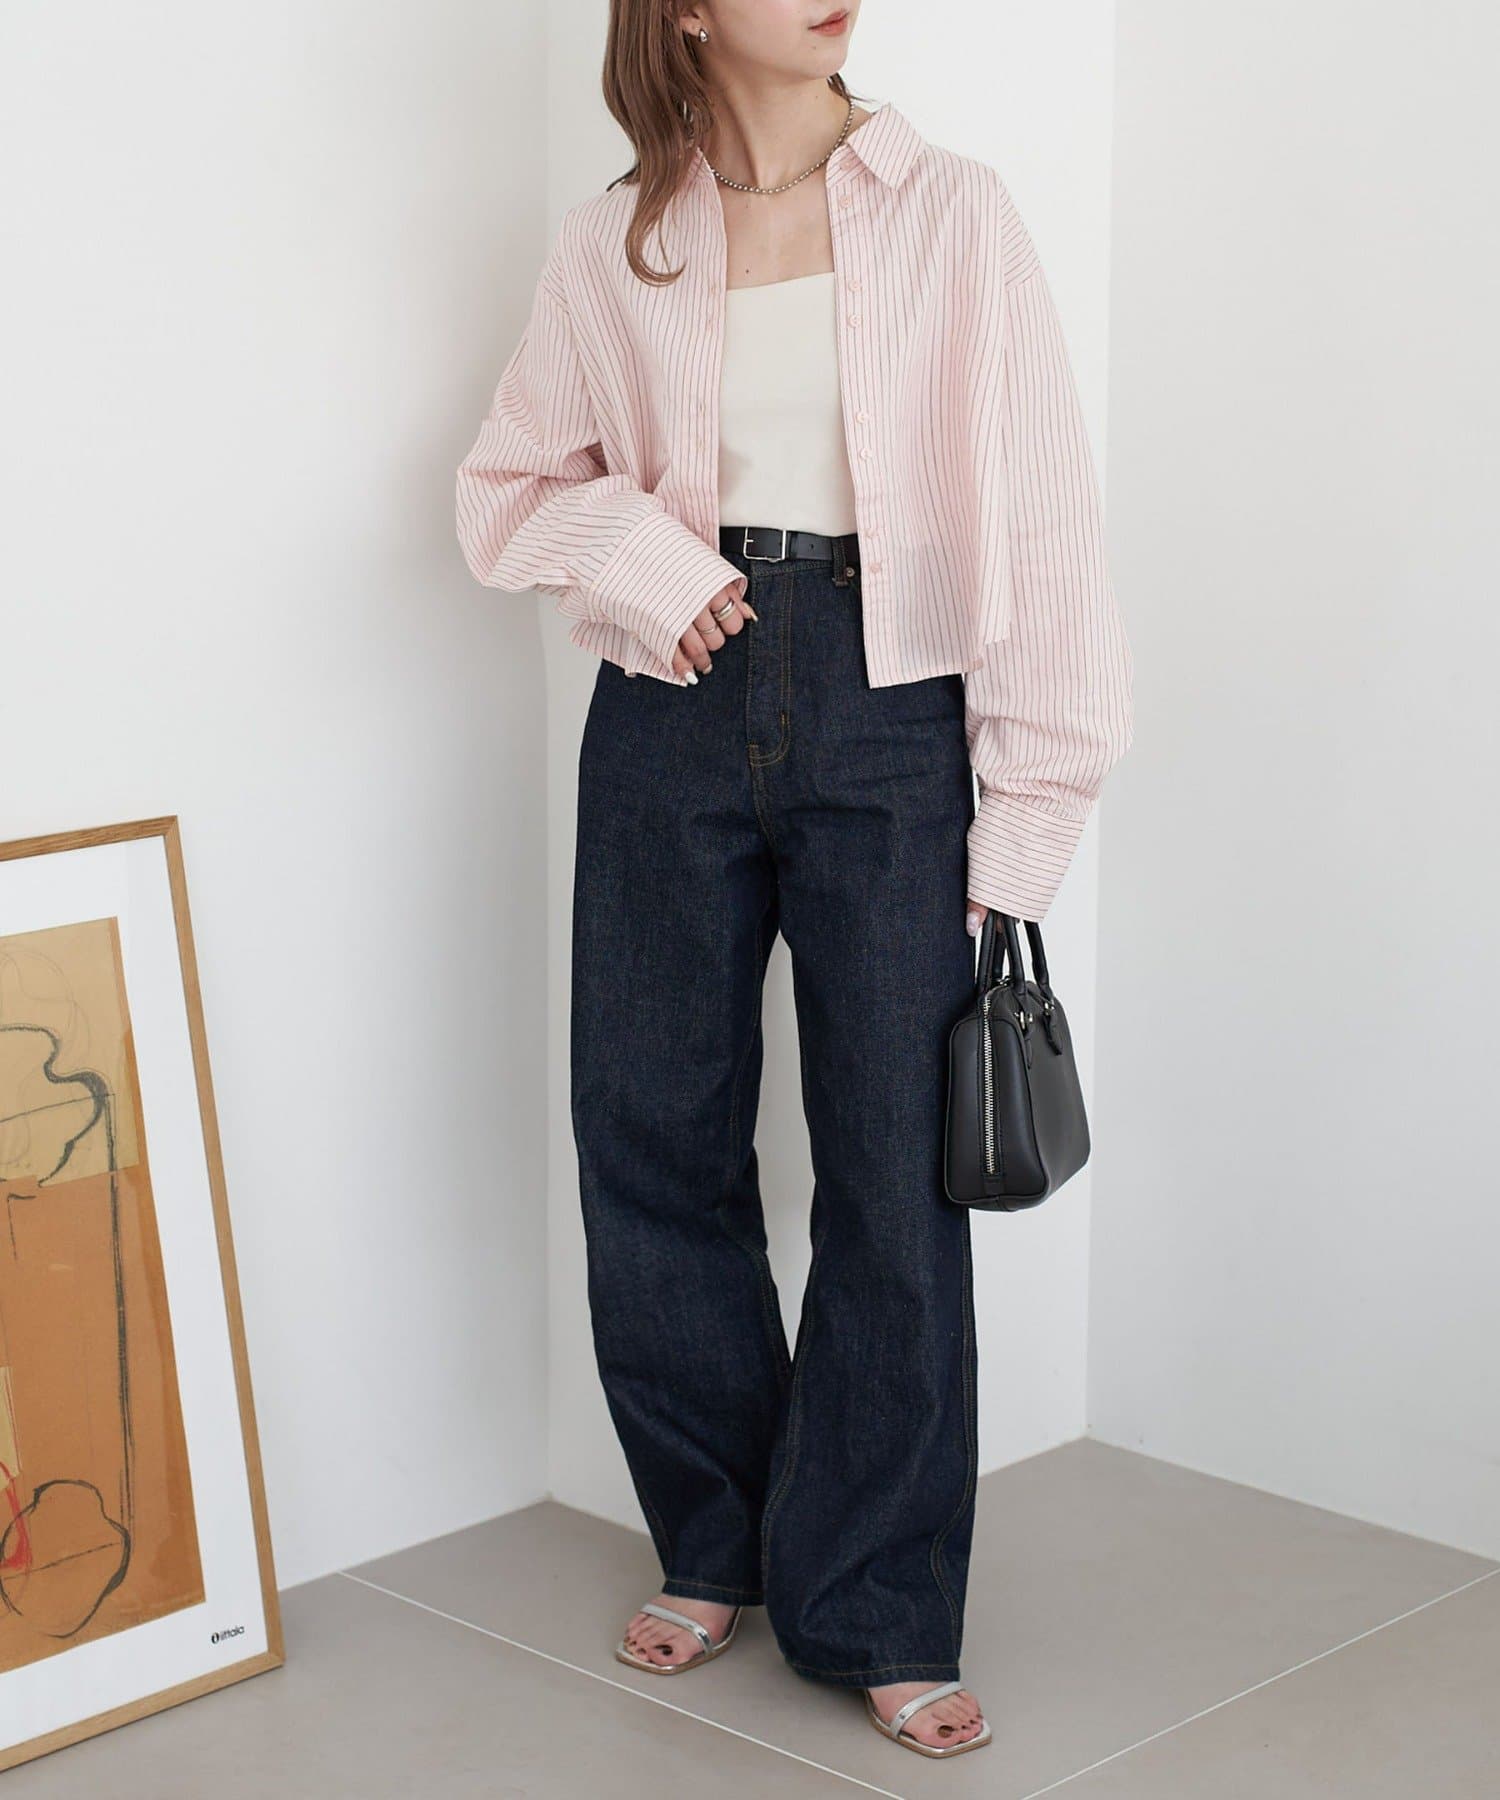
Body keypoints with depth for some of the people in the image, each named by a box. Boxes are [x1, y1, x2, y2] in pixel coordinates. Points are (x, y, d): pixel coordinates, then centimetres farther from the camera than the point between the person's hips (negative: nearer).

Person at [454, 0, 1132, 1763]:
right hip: (671, 712, 2)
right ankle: (716, 1546, 28)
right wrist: (635, 547, -8)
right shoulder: (611, 245, 6)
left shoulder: (949, 212, 1)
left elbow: (1036, 508, -3)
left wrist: (1029, 807, -9)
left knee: (896, 1172, -1)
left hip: (884, 715, -2)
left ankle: (881, 1616, 13)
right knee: (655, 1150, 7)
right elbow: (506, 484, 14)